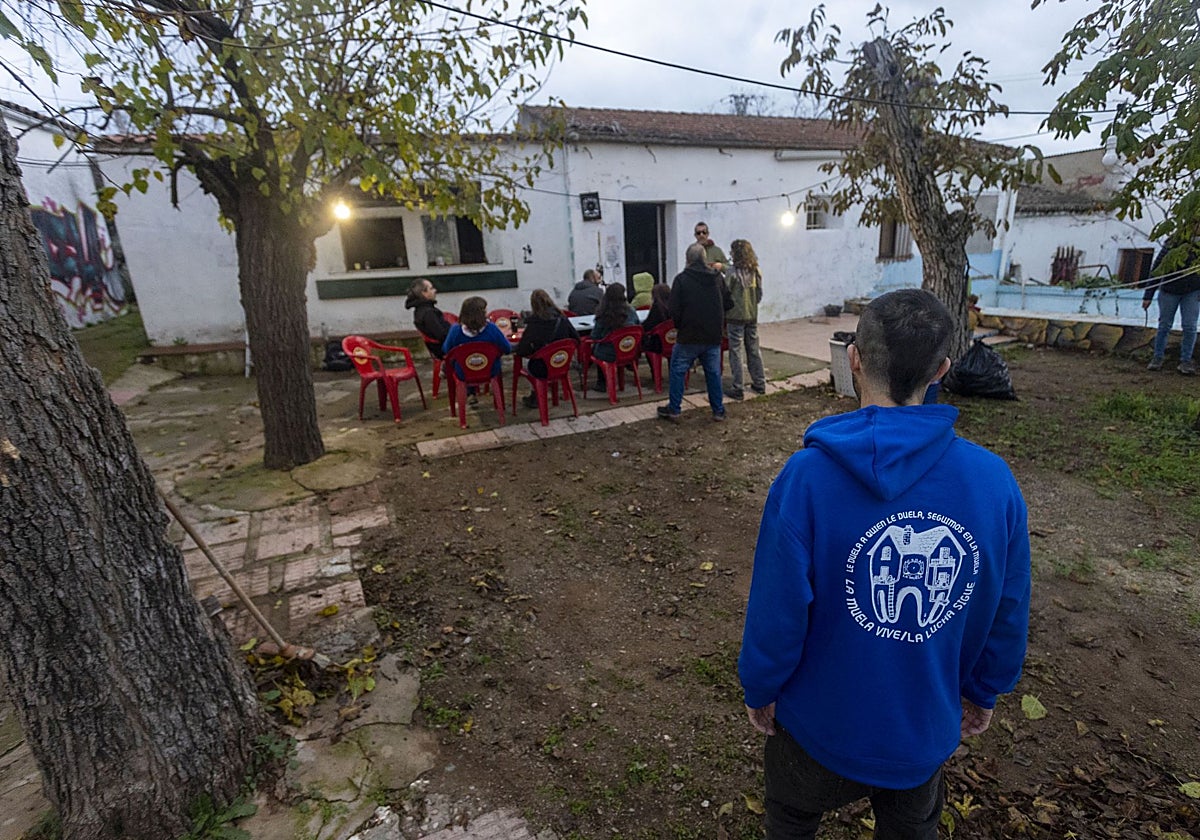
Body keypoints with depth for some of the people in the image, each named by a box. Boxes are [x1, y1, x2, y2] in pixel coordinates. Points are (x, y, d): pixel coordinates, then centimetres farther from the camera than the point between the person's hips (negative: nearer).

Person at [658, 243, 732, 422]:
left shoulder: (681, 279, -10)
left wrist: (679, 326, 5)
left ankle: (674, 409, 13)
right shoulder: (717, 277, 2)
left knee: (678, 371, 9)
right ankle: (718, 410, 17)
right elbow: (728, 303, 6)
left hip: (689, 336, -3)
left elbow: (674, 309, -12)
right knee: (713, 373, 12)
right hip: (713, 336, 4)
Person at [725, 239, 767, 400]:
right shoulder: (756, 272, 3)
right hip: (752, 316, 6)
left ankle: (737, 389, 2)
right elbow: (760, 295, 9)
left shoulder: (732, 273, -13)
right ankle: (759, 384, 23)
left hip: (736, 317, -5)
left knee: (736, 352, 0)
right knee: (754, 350, 15)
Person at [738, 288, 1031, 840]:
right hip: (928, 730, 4)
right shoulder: (995, 480, -18)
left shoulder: (806, 477, -30)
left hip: (824, 725, -3)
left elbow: (776, 614, -22)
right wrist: (983, 691, 13)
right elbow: (1009, 615, -5)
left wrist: (758, 690, -3)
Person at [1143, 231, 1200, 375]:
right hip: (1170, 291, -2)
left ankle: (1185, 361, 6)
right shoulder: (1172, 245, -13)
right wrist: (1148, 296, -6)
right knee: (1164, 326, 5)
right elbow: (1156, 270, -6)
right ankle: (1157, 358, 16)